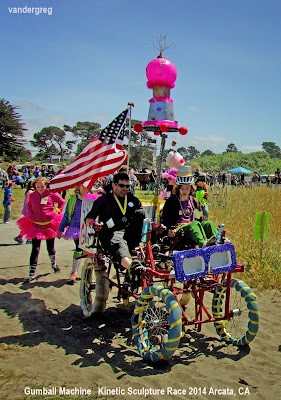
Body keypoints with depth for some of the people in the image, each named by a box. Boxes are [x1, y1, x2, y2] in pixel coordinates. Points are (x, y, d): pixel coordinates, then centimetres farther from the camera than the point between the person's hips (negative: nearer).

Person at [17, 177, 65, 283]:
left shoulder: (51, 194, -6)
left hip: (49, 224, -1)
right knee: (35, 249, -4)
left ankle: (53, 264, 43)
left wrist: (57, 211, 0)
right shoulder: (32, 195, 1)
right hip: (35, 225, 1)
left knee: (50, 247, 12)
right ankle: (32, 273, 0)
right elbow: (29, 204, 24)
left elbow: (62, 202, 10)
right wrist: (30, 213, 8)